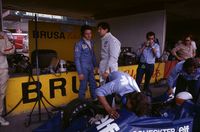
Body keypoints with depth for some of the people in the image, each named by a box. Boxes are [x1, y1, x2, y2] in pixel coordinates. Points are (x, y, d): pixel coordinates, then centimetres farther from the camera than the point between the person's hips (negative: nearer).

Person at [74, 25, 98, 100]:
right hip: (83, 69, -6)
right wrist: (80, 73, -16)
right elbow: (77, 59, -14)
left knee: (93, 85, 14)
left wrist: (95, 65, 17)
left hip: (91, 68, 7)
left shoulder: (91, 42, 7)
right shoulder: (79, 44, -14)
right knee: (83, 87, 3)